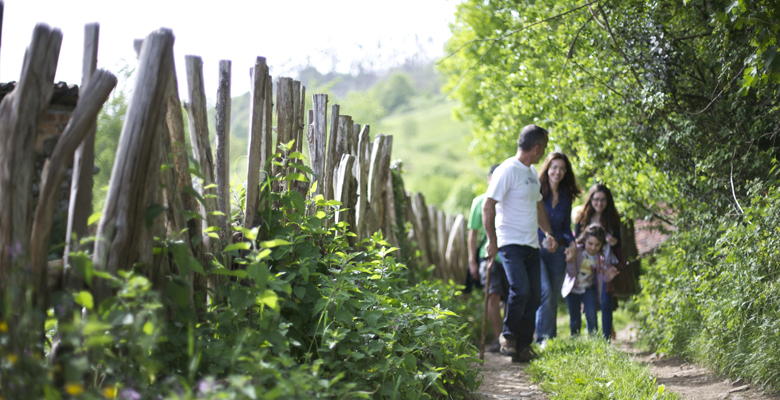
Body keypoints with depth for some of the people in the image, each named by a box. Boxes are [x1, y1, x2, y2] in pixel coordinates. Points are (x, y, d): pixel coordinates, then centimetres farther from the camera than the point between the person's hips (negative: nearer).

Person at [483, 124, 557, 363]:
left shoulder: (532, 172, 17)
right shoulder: (507, 171, -10)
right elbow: (488, 207, -13)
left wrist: (548, 233, 14)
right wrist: (492, 240, -18)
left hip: (531, 245, 8)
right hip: (510, 243, -8)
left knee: (533, 296, 5)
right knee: (520, 289, -21)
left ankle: (523, 347, 13)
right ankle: (508, 336, -2)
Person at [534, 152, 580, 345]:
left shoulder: (566, 197, 12)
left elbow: (566, 228, 18)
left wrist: (572, 242, -1)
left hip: (557, 252, 5)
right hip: (535, 250, -5)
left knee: (553, 298, 7)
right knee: (545, 291, -20)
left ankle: (551, 339, 14)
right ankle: (542, 337, -16)